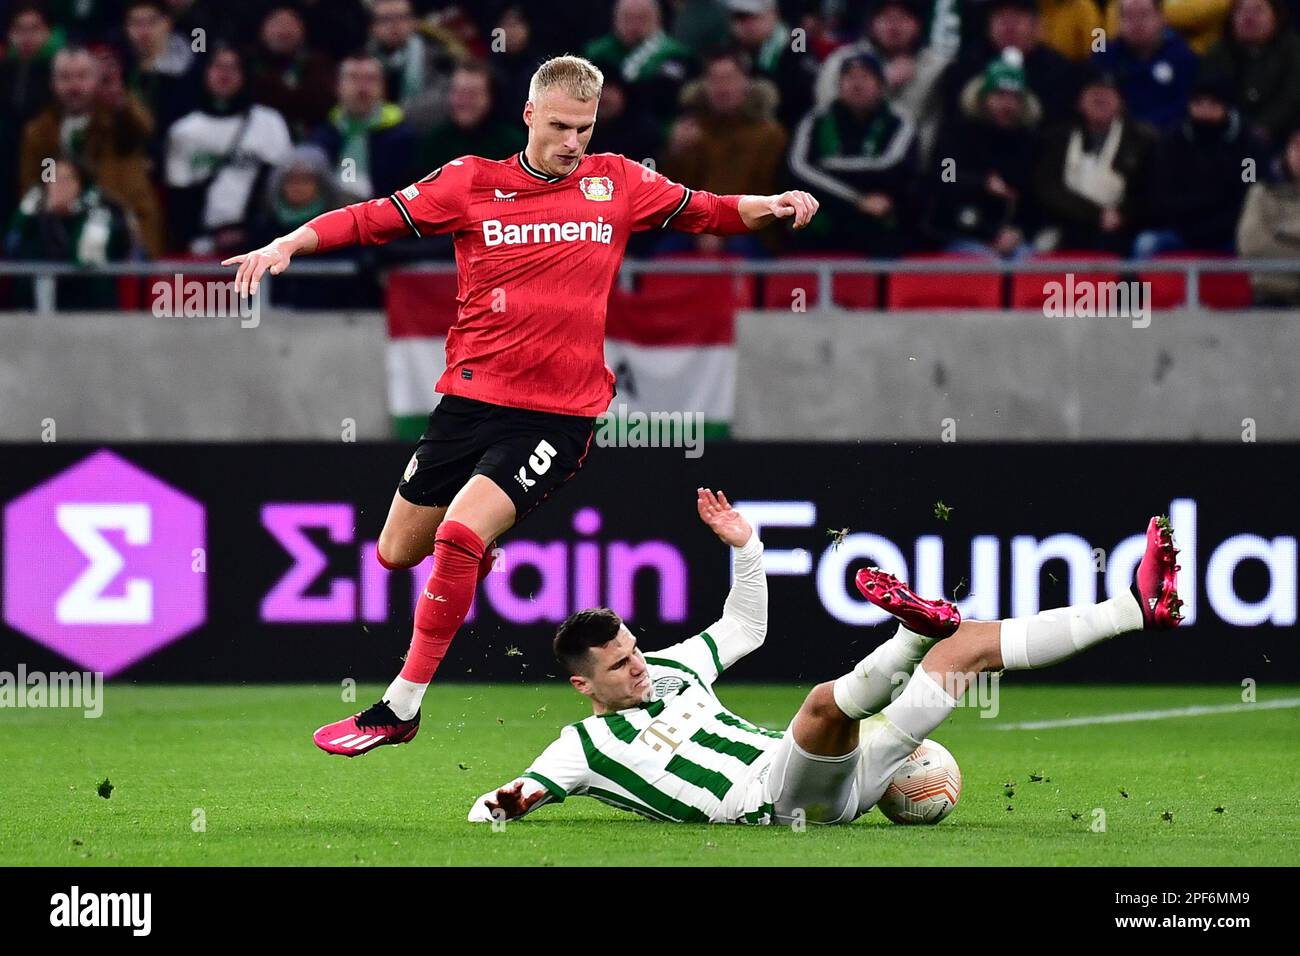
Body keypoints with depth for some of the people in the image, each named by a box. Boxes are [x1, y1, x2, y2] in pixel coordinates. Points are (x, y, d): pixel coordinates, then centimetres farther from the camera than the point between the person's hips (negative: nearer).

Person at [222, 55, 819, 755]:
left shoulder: (617, 184, 4)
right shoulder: (472, 183, 1)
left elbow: (708, 212, 14)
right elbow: (374, 218, 1)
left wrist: (770, 207, -4)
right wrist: (289, 243, -12)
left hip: (558, 416, -2)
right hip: (470, 399, 2)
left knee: (460, 538, -21)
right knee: (397, 553, 8)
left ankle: (399, 709, -10)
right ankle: (478, 552, 45)